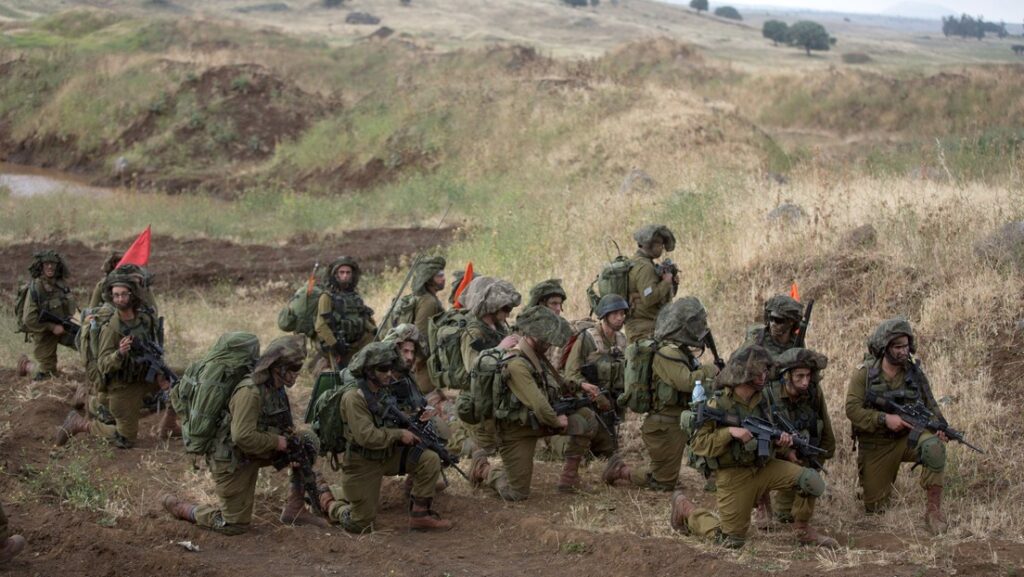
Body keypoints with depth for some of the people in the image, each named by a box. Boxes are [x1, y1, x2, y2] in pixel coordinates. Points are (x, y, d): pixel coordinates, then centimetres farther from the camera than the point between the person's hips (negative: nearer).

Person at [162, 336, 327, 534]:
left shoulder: (276, 388, 0)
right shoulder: (250, 392, -29)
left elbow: (284, 425, 15)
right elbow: (243, 437, -35)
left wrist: (292, 437, -6)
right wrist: (277, 442, -23)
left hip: (254, 455, 9)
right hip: (232, 461, -9)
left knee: (308, 442, 0)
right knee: (235, 525, -3)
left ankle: (295, 509, 7)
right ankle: (179, 507, 16)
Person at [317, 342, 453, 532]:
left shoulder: (387, 390, -2)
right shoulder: (354, 397, -25)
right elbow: (366, 436, -32)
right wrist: (399, 434, -24)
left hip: (389, 454, 7)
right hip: (363, 463, -7)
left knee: (430, 460, -13)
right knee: (361, 525, 2)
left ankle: (420, 516, -3)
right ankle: (327, 500, 28)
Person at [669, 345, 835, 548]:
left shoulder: (761, 401, 4)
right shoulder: (718, 404, -15)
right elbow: (698, 444, -15)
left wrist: (780, 439, -7)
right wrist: (730, 432, -28)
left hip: (764, 466, 5)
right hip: (735, 476, -5)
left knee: (811, 480, -16)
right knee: (731, 541, 0)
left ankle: (803, 531, 6)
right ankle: (686, 509, 24)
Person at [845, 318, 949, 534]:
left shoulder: (914, 371, -1)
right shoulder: (864, 373, -8)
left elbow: (930, 405, 6)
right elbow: (852, 409, -15)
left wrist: (939, 427, -14)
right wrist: (885, 419, -27)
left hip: (908, 437, 1)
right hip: (875, 446, -1)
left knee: (934, 446, -34)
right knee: (875, 508, 2)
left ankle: (934, 509, -25)